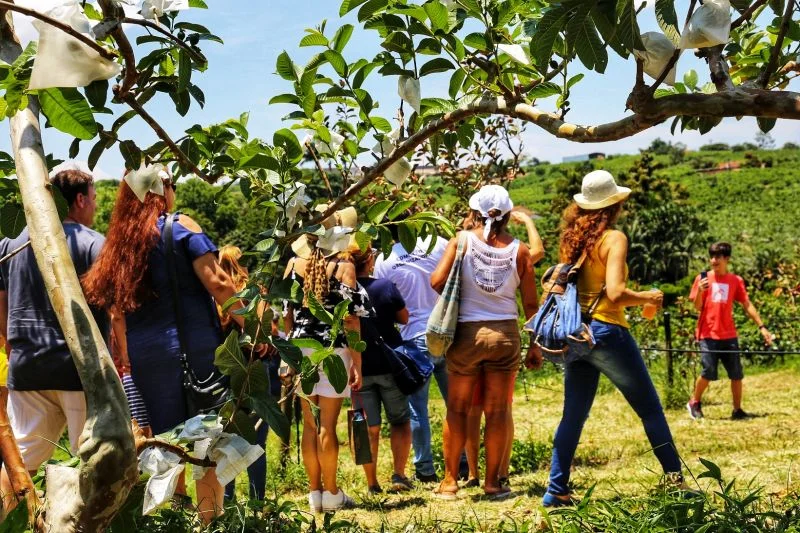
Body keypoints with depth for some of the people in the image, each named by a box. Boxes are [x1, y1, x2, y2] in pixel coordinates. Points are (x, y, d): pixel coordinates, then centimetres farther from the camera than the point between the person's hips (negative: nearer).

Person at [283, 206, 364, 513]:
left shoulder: (294, 263, 3)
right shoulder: (343, 265, -7)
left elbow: (284, 311, 7)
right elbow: (351, 319, -10)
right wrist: (357, 364, -5)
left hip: (301, 349, 4)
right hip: (333, 350, -3)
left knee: (309, 424, 10)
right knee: (328, 426, 1)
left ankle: (315, 493, 15)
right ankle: (331, 494, 8)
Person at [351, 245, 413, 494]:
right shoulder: (385, 286, -12)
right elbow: (404, 318, 3)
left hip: (359, 369, 1)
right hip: (389, 364, -1)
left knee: (369, 428, 9)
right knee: (400, 421, 15)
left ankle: (372, 483, 10)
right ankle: (399, 474, 5)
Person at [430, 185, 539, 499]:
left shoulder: (462, 240, -4)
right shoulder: (519, 250, -1)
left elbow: (437, 281, -12)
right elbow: (530, 304, 1)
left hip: (466, 332, -1)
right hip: (505, 333, 1)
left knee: (457, 409, 10)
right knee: (498, 411, 8)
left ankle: (450, 481, 12)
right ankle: (492, 482, 12)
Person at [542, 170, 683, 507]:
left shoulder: (572, 238, 7)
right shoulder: (613, 238, -12)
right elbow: (615, 293, -22)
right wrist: (649, 298, -6)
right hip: (607, 332, -6)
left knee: (573, 415, 12)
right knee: (650, 410, 8)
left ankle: (556, 491, 10)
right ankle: (675, 480, 13)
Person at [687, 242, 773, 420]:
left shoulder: (736, 281, 5)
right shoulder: (703, 279, 1)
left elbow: (747, 305, 7)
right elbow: (697, 307, 0)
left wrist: (761, 326, 1)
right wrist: (700, 291, -20)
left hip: (728, 335, 2)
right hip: (708, 335, -2)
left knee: (737, 374, 0)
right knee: (708, 372, -10)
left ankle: (737, 410, 11)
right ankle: (694, 403, 13)